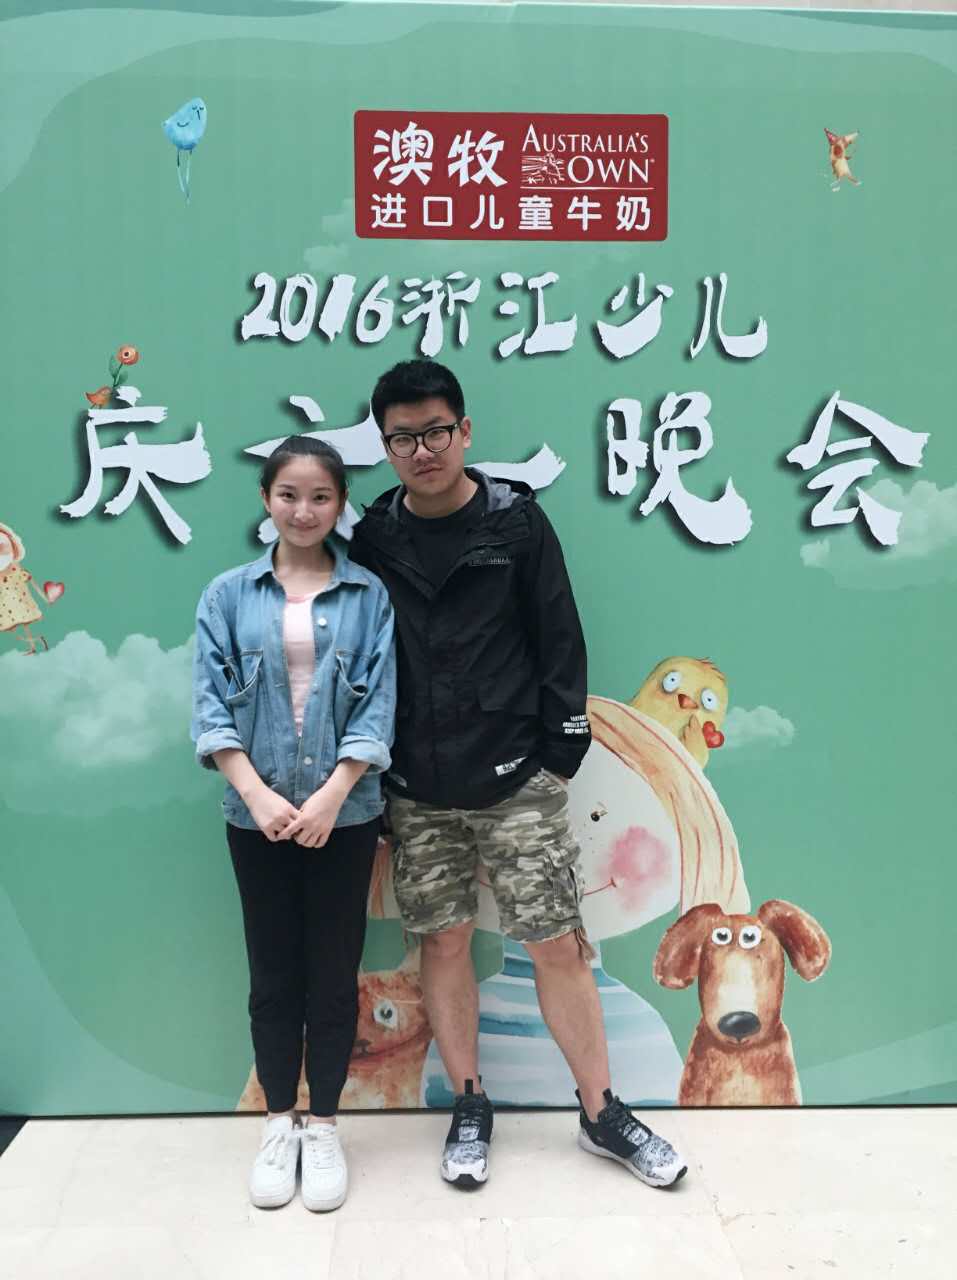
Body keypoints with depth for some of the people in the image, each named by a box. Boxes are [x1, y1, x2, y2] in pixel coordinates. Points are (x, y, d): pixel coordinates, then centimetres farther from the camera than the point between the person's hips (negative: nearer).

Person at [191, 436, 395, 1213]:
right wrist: (257, 793, -15)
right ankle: (280, 1125, 29)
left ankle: (324, 1127, 25)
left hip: (345, 813, -1)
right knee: (273, 973, 12)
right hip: (257, 814, 1)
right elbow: (210, 703, -3)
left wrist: (330, 797, -15)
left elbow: (378, 704, -6)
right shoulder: (228, 595, 2)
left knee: (334, 973, 9)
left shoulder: (369, 595, -1)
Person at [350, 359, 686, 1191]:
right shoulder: (373, 539, 3)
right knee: (443, 943, 10)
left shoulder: (517, 523, -3)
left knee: (559, 944, 3)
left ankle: (603, 1114, 21)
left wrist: (560, 756, -4)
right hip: (418, 793, 2)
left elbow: (560, 645, -1)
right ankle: (470, 1109, 29)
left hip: (516, 782, -2)